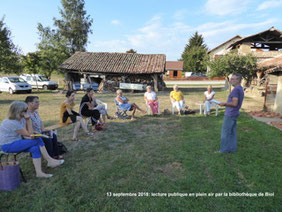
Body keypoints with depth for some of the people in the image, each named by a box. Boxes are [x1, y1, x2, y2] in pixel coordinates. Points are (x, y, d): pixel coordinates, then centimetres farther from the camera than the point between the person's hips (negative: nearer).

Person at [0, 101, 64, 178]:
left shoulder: (21, 119, 3)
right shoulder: (12, 123, -24)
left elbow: (26, 134, 3)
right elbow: (29, 134, -19)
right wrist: (28, 119, -22)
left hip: (16, 142, 8)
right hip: (8, 146, -8)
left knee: (35, 148, -17)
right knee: (38, 140, -21)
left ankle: (39, 172, -15)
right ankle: (50, 161, -14)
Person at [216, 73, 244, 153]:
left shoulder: (236, 89, -19)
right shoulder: (240, 89, 13)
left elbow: (234, 103, -24)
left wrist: (224, 103, -12)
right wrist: (226, 104, 13)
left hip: (230, 114, -10)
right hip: (234, 113, 10)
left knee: (225, 132, -1)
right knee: (232, 132, 14)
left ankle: (224, 149, 7)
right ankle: (232, 149, 22)